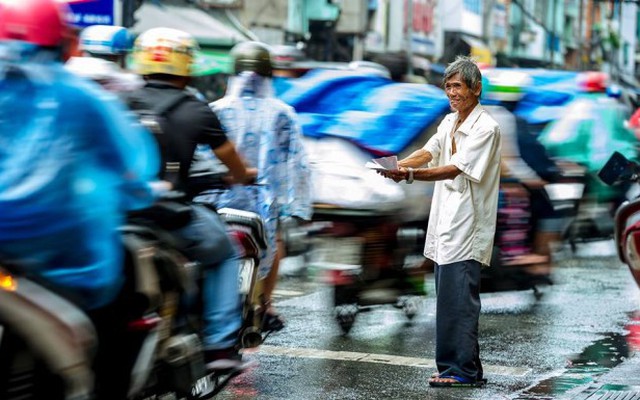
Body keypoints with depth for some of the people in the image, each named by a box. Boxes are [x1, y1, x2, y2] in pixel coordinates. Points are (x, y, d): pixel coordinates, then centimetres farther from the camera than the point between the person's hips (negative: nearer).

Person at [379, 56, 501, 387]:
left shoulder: (485, 128, -11)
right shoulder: (449, 123, 17)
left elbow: (454, 169, -20)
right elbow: (428, 152, 3)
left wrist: (411, 175, -31)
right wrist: (399, 165, -16)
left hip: (466, 228, -8)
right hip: (445, 224, 8)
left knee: (457, 299, -9)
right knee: (449, 298, 9)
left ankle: (462, 369, -4)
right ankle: (466, 370, 15)